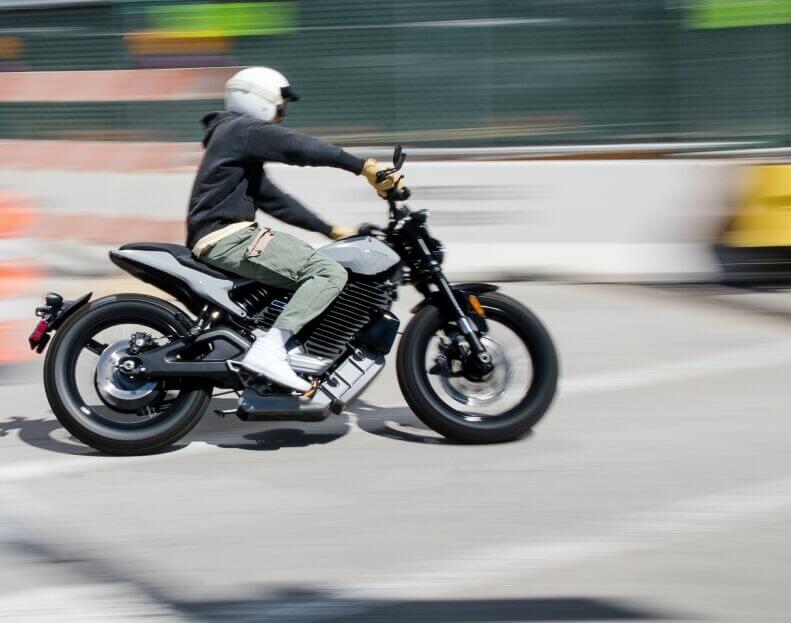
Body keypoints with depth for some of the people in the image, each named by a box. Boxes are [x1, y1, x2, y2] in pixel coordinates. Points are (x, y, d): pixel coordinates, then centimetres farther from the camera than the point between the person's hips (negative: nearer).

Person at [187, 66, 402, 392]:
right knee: (330, 273, -18)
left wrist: (329, 229, 22)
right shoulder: (243, 129, -2)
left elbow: (273, 199, 28)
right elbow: (298, 147, -18)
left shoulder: (232, 136, 29)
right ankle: (268, 350, -28)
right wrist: (364, 166, -24)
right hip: (229, 238, -10)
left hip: (216, 242, 10)